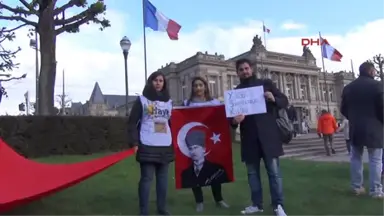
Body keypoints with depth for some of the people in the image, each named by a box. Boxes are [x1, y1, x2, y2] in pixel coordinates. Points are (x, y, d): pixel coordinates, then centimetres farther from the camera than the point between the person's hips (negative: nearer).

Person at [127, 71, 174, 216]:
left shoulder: (168, 101, 14)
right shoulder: (142, 100, 2)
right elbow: (132, 122, -1)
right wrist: (134, 143, -11)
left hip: (166, 146, 4)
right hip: (147, 146, -4)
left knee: (163, 178, 10)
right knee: (146, 178, -2)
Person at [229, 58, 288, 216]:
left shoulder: (265, 83, 7)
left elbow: (285, 101, 6)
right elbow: (231, 115, 10)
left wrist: (274, 99, -17)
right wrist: (234, 121, -14)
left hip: (268, 134, -2)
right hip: (249, 137, 3)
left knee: (274, 171, -1)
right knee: (252, 172, 9)